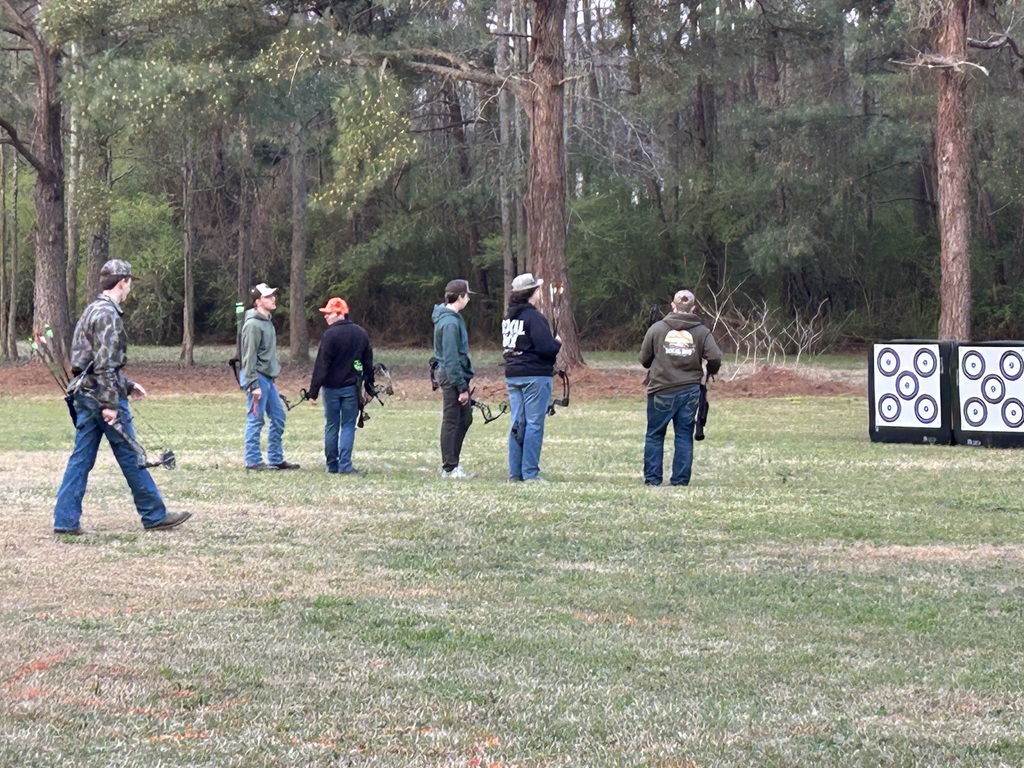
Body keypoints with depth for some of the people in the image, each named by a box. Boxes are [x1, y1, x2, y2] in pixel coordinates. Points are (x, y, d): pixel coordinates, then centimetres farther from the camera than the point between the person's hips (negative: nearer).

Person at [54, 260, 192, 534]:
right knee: (131, 456, 0)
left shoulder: (92, 311, 17)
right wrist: (110, 404, -22)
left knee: (81, 458, 7)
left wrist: (128, 385, 27)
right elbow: (104, 365, -21)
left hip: (84, 395, 10)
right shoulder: (108, 315, -15)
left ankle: (65, 520, 4)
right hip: (103, 396, -9)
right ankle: (155, 516, 8)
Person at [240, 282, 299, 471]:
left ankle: (276, 459, 17)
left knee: (278, 417, 11)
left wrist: (275, 370, 18)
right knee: (255, 419, -4)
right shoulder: (253, 324, -15)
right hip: (258, 377, -10)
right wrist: (254, 384, -20)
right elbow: (249, 356, -18)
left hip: (269, 378, 10)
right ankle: (253, 461, 1)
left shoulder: (267, 321, 14)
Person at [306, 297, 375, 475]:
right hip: (352, 387, 3)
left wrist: (313, 391, -9)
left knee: (331, 426, 7)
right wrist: (369, 389, 17)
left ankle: (332, 465, 12)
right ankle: (345, 465, -7)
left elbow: (321, 365, -13)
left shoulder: (330, 335, -12)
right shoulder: (361, 334, 6)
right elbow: (368, 363, 11)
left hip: (331, 387, -3)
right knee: (348, 425, 4)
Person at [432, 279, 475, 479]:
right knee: (451, 421, -3)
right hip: (453, 378, -10)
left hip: (459, 375, 10)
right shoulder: (450, 323, -19)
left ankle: (451, 463, 21)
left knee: (465, 418, 15)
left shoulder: (453, 318, 13)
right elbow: (451, 358, -21)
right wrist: (462, 387, -20)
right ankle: (449, 468, 3)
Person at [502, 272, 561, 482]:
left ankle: (514, 473, 11)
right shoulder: (534, 317, -15)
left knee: (517, 423, 11)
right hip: (535, 376, -8)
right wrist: (557, 343, 1)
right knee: (534, 424, -4)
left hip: (512, 375, 8)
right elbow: (546, 347, -21)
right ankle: (530, 472, -4)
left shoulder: (508, 317, 12)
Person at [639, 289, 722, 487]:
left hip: (661, 391, -1)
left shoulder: (657, 329, -3)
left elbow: (644, 359, 3)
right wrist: (710, 372, 12)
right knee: (684, 436, 7)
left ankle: (652, 478, 8)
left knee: (655, 435, 9)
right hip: (690, 392, 1)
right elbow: (715, 358, -9)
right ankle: (680, 479, 5)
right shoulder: (701, 332, -2)